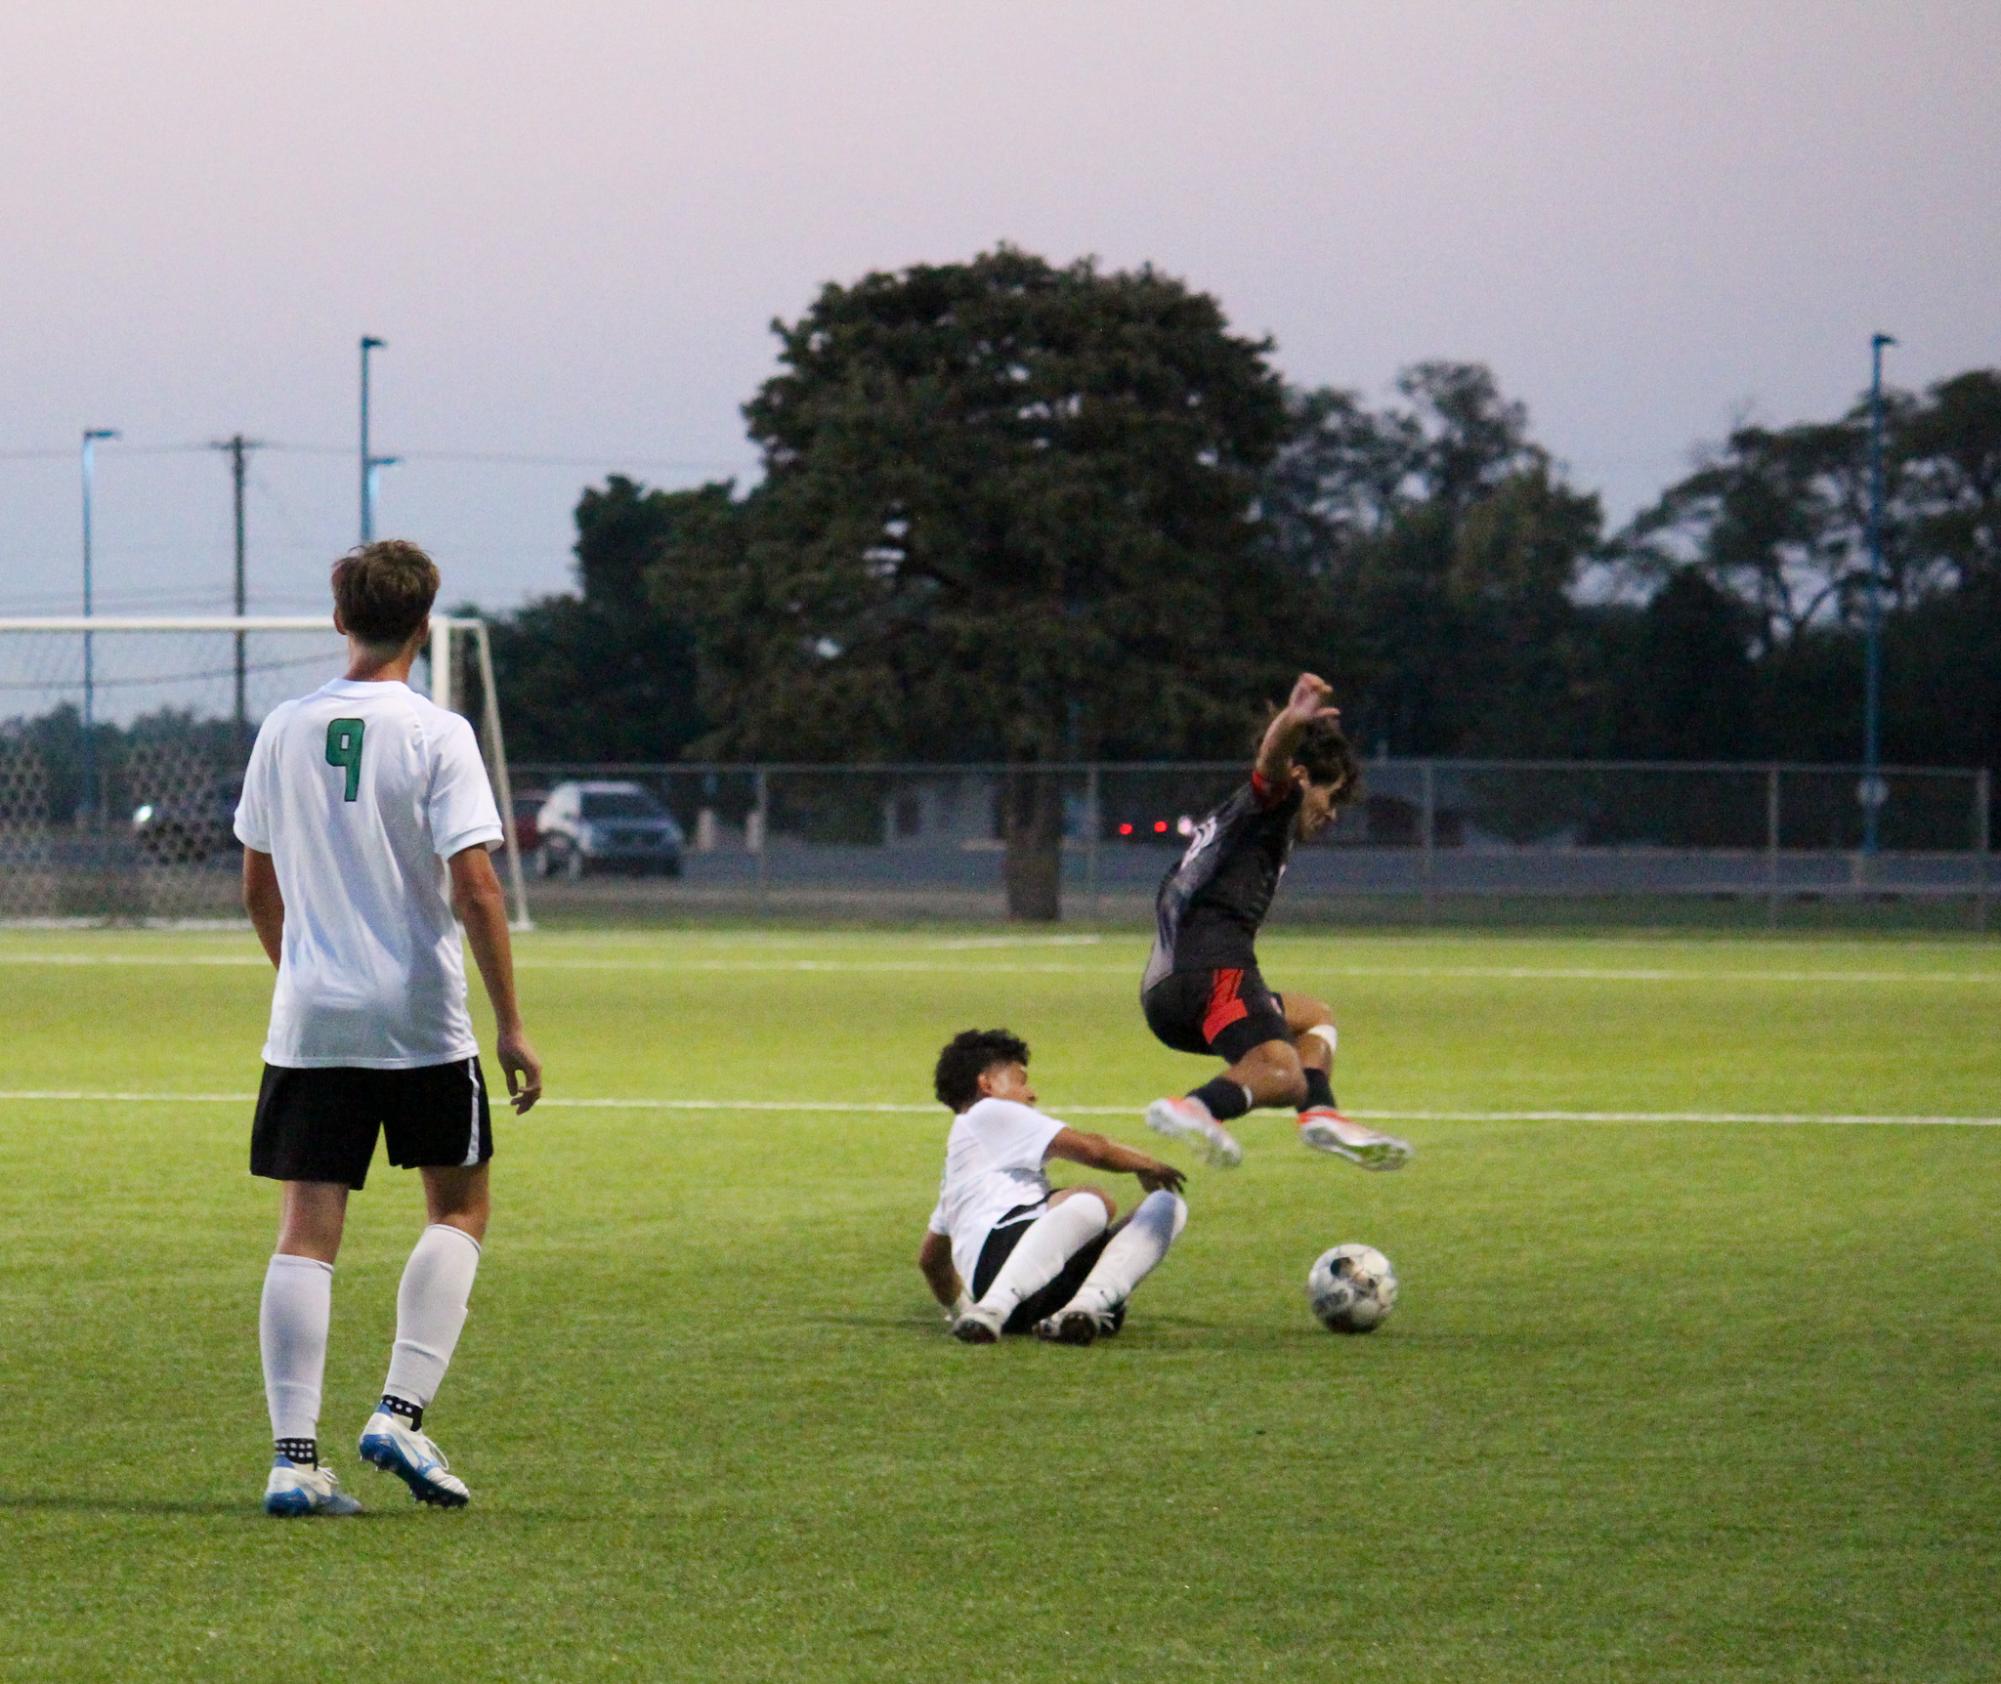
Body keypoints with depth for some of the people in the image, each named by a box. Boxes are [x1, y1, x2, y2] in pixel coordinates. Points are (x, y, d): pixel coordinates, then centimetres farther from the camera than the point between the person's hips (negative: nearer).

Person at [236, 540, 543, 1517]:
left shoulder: (284, 731, 5)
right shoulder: (437, 737, -8)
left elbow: (258, 889, 13)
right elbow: (474, 889, -13)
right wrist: (510, 1025, -9)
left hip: (307, 1023, 3)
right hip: (421, 1025, -3)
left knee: (306, 1230, 2)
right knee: (458, 1210, 14)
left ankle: (293, 1456, -6)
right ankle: (400, 1415, 1)